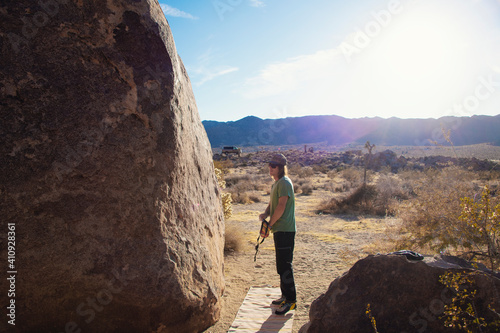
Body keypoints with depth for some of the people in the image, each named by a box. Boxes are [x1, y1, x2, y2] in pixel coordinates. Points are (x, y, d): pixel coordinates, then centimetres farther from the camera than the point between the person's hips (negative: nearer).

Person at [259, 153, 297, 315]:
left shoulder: (284, 183, -13)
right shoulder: (275, 183, 17)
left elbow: (281, 206, -20)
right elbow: (272, 203, 20)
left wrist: (270, 223, -12)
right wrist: (265, 214, -1)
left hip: (285, 230, -10)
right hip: (279, 229, 10)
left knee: (284, 265, -6)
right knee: (281, 265, 17)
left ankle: (291, 300, 3)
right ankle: (285, 295, 29)